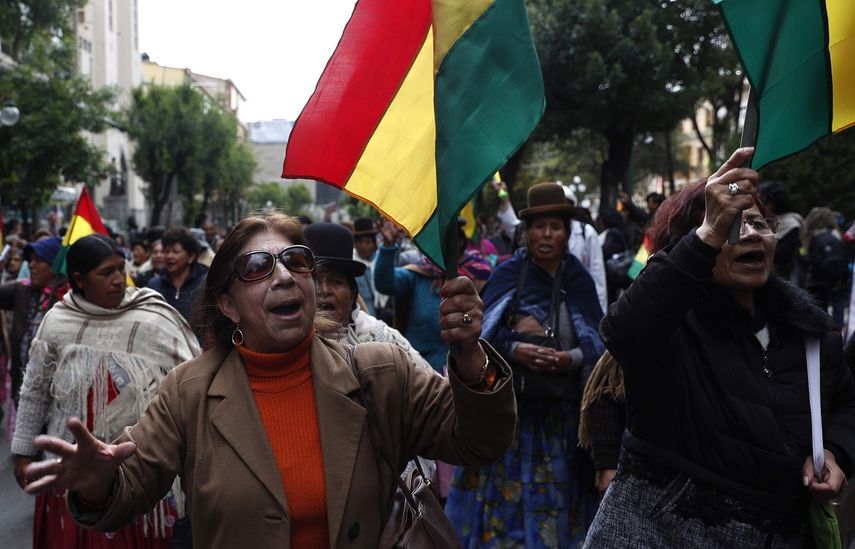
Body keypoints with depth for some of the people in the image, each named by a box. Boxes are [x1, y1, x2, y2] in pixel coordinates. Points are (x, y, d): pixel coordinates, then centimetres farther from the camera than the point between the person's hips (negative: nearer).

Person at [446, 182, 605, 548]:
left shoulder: (579, 281, 3)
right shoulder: (507, 275, -1)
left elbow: (599, 344, 1)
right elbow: (482, 334, -5)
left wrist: (571, 359, -18)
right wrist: (513, 349, -22)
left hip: (563, 408, 1)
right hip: (510, 403, -1)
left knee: (556, 492, 7)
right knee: (510, 487, 3)